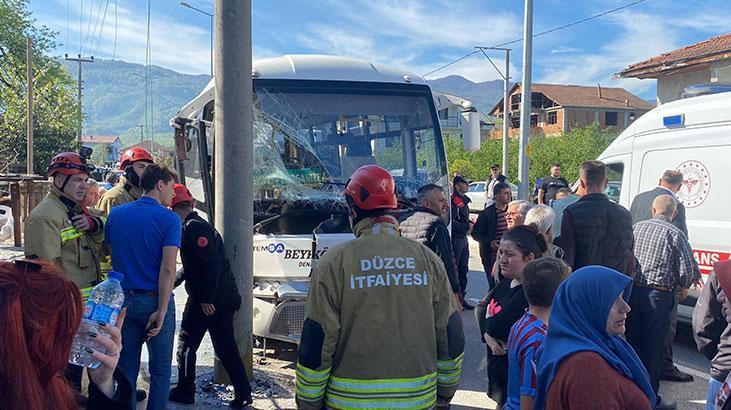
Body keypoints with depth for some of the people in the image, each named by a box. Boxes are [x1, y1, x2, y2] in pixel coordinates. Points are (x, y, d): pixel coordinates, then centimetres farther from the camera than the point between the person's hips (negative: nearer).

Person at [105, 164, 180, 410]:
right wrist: (162, 310, -17)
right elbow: (168, 268, -18)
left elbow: (110, 256, 9)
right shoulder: (169, 219, -10)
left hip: (124, 299, 4)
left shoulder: (116, 214, 5)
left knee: (125, 369, 13)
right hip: (154, 300, -4)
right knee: (160, 371, 9)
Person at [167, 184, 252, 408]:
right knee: (226, 347, 13)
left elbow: (211, 264, -24)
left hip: (206, 300, -9)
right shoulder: (200, 224, 16)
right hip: (225, 297, 9)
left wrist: (206, 299, -22)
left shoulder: (193, 227, -15)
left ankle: (185, 392, 19)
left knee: (186, 345, 7)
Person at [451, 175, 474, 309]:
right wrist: (467, 226, -16)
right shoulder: (453, 201, -17)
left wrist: (470, 224, 6)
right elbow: (451, 224, -23)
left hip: (463, 239, 10)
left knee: (463, 270, 15)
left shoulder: (464, 200, 14)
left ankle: (461, 298, 25)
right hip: (455, 239, -10)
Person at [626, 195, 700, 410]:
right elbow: (688, 271, -7)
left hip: (632, 291, 4)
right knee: (653, 346, 4)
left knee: (632, 341, 14)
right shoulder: (675, 235, -6)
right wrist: (683, 287, 13)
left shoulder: (637, 227, 6)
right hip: (658, 294, -4)